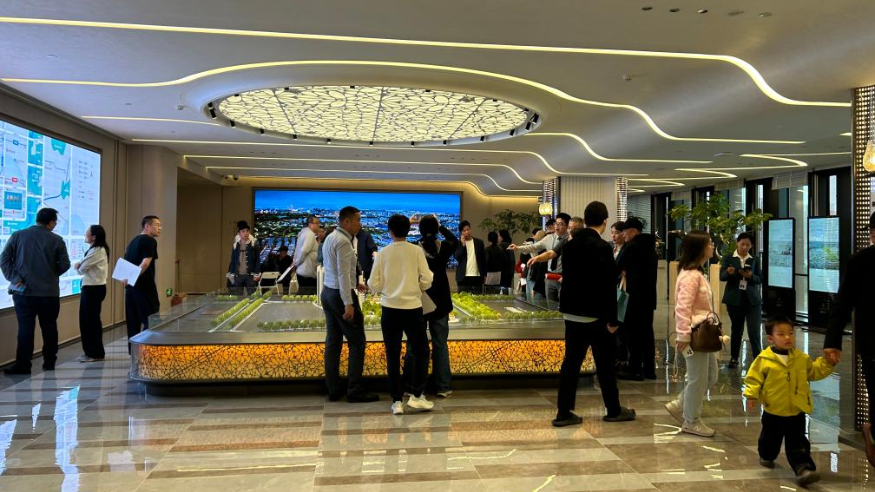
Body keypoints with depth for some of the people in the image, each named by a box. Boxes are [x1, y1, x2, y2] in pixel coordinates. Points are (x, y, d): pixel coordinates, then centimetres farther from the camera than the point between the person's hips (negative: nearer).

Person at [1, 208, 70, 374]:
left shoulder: (17, 236, 2)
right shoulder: (56, 240, -3)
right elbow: (65, 265, -2)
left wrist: (14, 278, -6)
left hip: (23, 291, 1)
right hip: (49, 292, -1)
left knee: (25, 329, 2)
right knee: (49, 328, 10)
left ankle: (23, 365, -1)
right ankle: (49, 362, 17)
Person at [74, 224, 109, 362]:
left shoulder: (97, 251, -18)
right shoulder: (99, 249, 15)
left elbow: (81, 268, -15)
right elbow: (86, 267, 13)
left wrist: (77, 267, 8)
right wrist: (80, 266, -9)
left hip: (93, 288, -10)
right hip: (94, 287, 10)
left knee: (90, 320, -3)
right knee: (90, 319, 14)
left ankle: (95, 353, 4)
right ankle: (93, 351, 21)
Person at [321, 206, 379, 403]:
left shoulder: (330, 238, 12)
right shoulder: (343, 241, -17)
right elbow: (343, 274, -22)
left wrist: (353, 284, 20)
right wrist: (348, 303, -24)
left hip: (328, 292, 10)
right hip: (340, 295, -10)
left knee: (333, 342, 11)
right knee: (357, 342, -2)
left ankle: (333, 390, 17)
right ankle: (355, 391, 2)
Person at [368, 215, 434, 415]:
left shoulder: (383, 253, -1)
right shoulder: (416, 251, -4)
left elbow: (374, 285, -1)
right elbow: (426, 280, -6)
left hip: (390, 309, 1)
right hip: (412, 308, -1)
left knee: (393, 356, 9)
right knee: (421, 351, 14)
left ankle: (397, 401, 9)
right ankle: (416, 395, 9)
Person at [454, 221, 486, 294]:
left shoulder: (479, 242, 7)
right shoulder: (459, 243, 4)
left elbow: (483, 259, 10)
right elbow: (457, 257, -10)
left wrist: (484, 274, 6)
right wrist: (463, 244, -14)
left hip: (477, 276, 1)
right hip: (464, 277, -1)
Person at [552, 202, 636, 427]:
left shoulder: (569, 245, 5)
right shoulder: (602, 247, -15)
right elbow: (608, 285, -17)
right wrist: (612, 319, -12)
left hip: (572, 313, 6)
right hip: (596, 315, -6)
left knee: (571, 362, 8)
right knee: (604, 364, 8)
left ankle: (564, 413, 9)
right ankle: (614, 410, 22)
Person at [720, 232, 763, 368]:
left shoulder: (755, 260, 7)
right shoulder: (728, 258, 2)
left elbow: (760, 279, 5)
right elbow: (722, 276, -7)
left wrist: (751, 276, -16)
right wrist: (728, 272, -29)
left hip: (752, 300, 1)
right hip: (735, 299, -1)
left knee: (754, 332, -7)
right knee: (736, 330, 9)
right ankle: (734, 358, 21)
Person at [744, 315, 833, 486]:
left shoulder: (802, 358, 1)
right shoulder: (764, 359, -11)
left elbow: (814, 372, 16)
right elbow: (754, 379, -8)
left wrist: (826, 363, 4)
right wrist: (751, 395, -18)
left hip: (797, 412, 1)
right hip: (773, 412, -1)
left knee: (798, 444, -1)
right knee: (770, 439, 21)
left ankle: (803, 469, -3)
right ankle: (767, 456, 46)